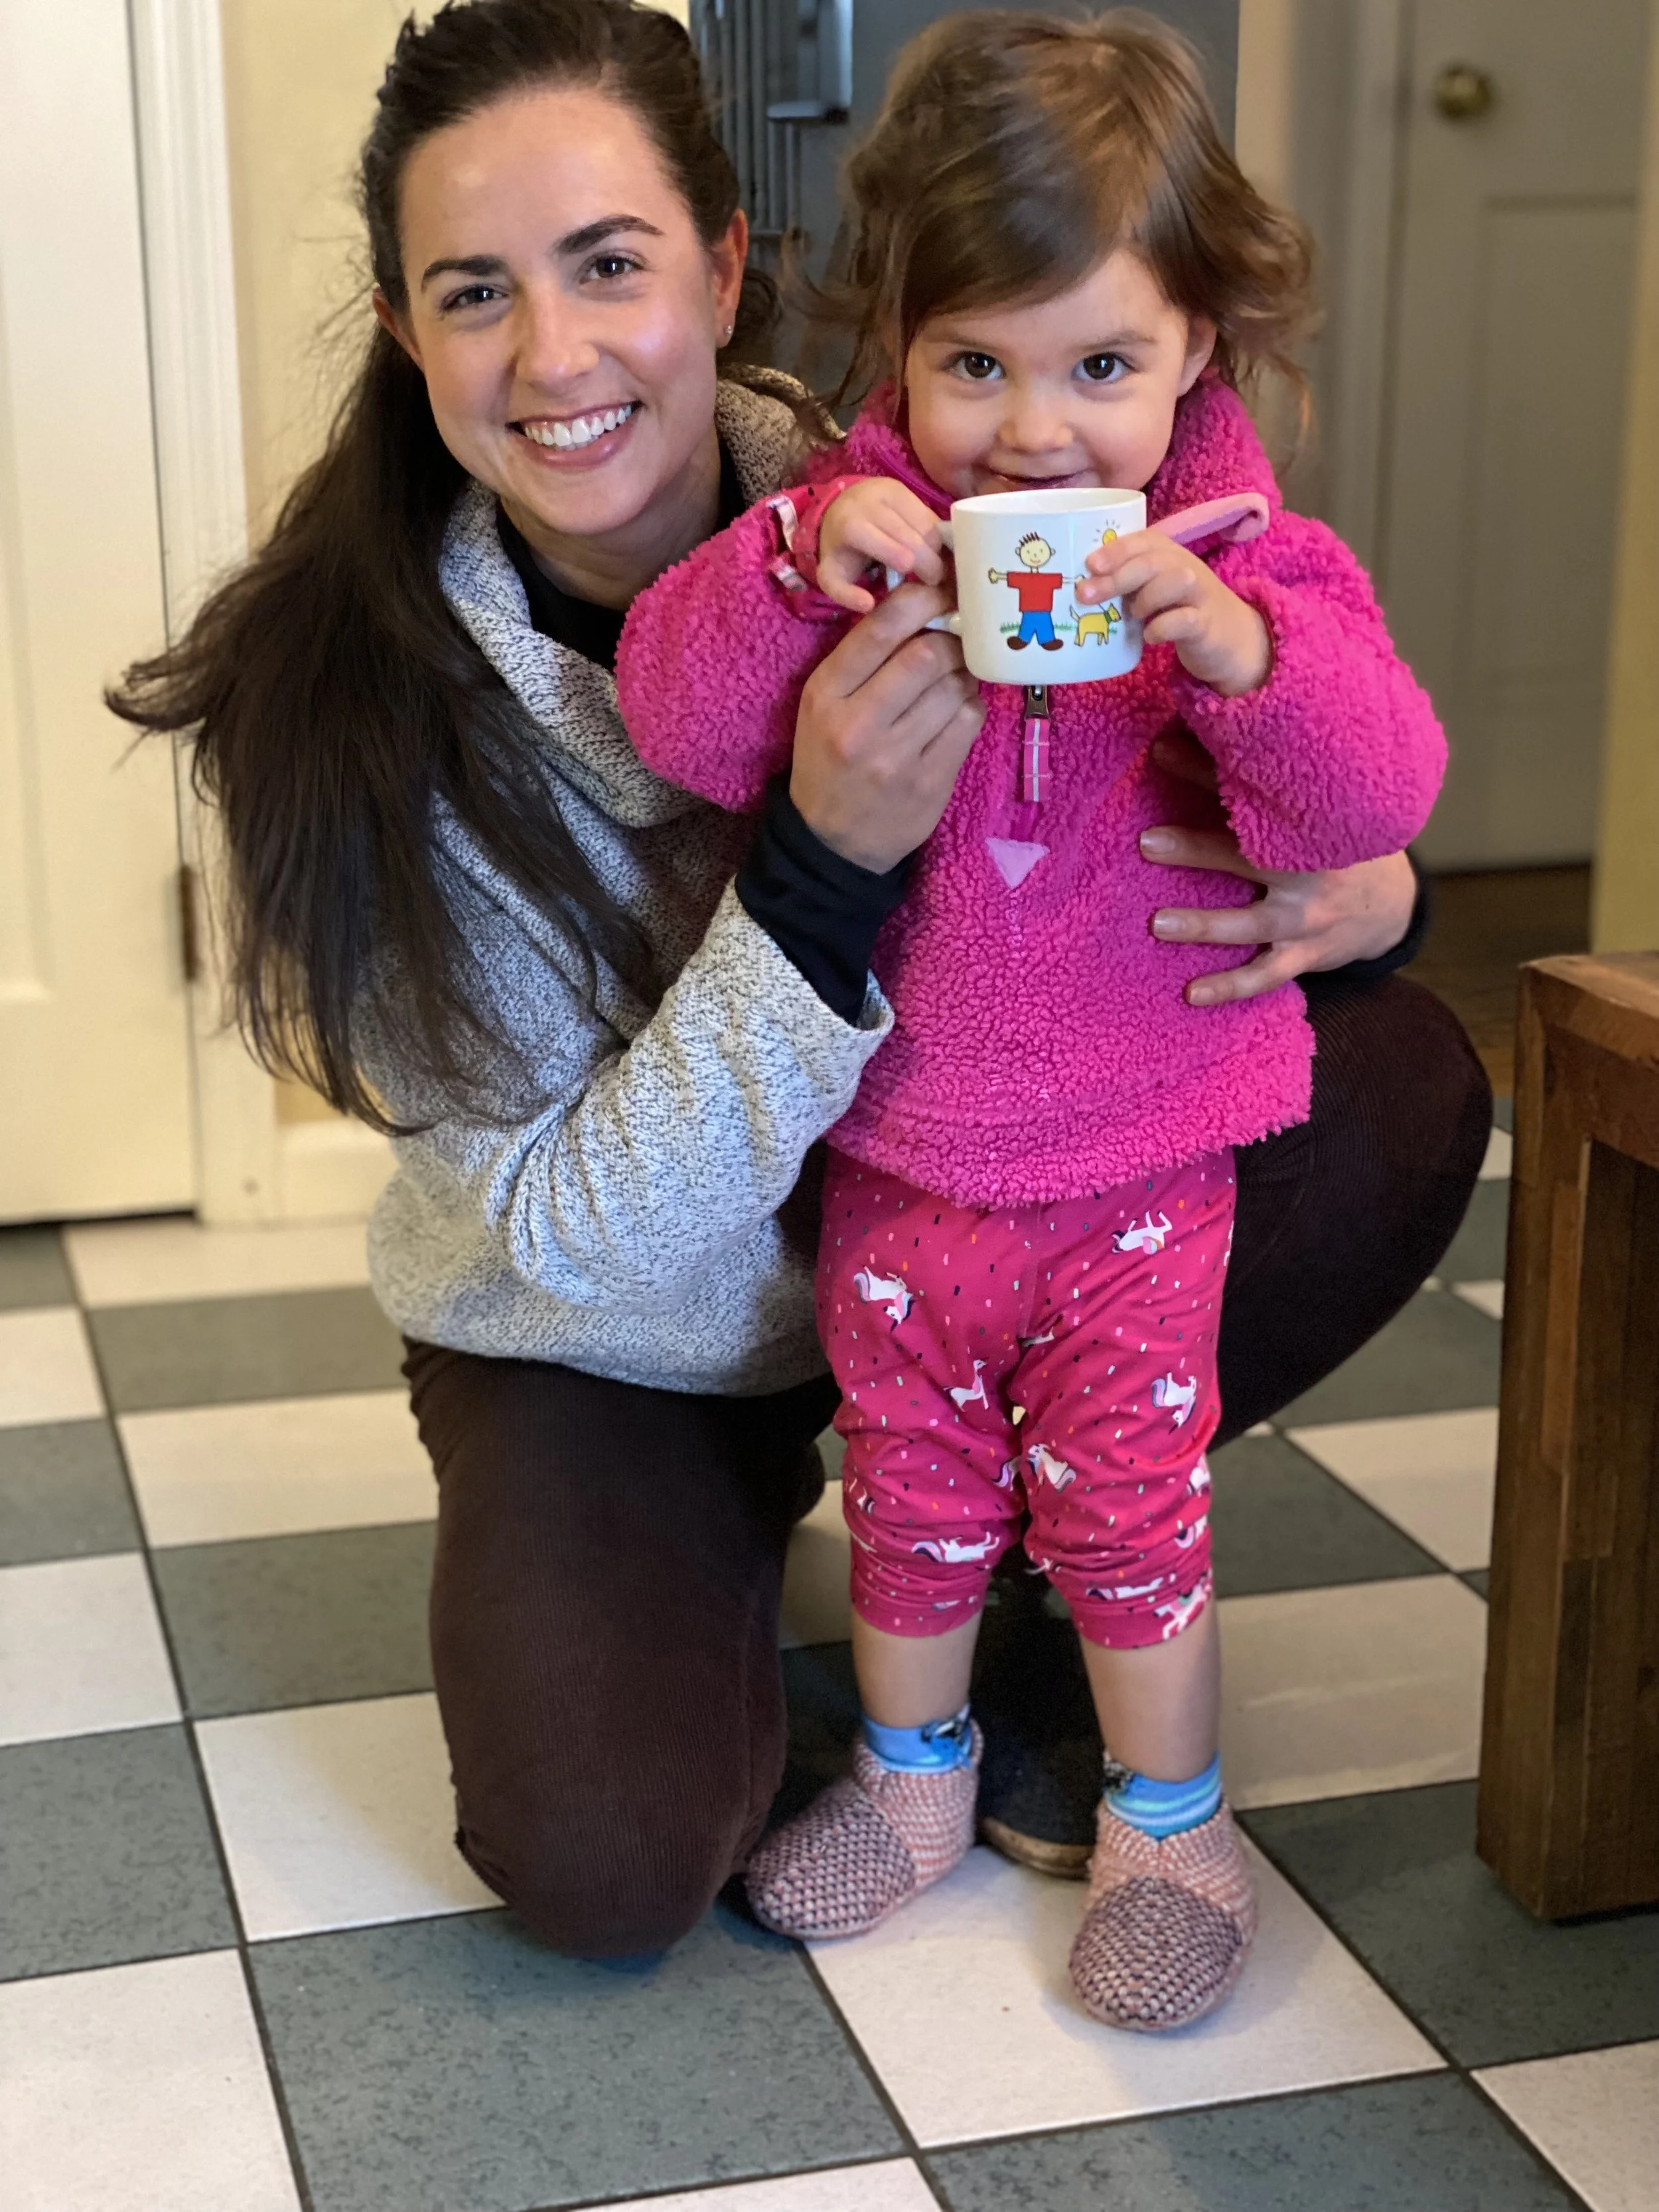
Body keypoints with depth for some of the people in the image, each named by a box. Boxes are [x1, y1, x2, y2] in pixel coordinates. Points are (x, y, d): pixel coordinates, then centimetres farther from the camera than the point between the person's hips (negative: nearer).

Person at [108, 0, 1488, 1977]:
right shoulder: (357, 710, -24)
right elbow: (569, 1234, -26)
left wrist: (1355, 883, -27)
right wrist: (822, 872, -39)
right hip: (599, 1352, -2)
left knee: (1397, 1087, -17)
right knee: (607, 1864, -24)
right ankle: (726, 1560, 12)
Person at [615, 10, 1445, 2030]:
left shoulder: (1243, 556, -11)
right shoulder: (859, 530, -7)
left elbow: (1379, 797, -19)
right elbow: (679, 722, -15)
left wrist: (1242, 649, -37)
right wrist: (792, 568, -32)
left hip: (1136, 1164, -2)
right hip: (898, 1158, 2)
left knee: (1125, 1502, 9)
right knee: (911, 1490, 19)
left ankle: (1169, 1822, 33)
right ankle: (912, 1772, 43)